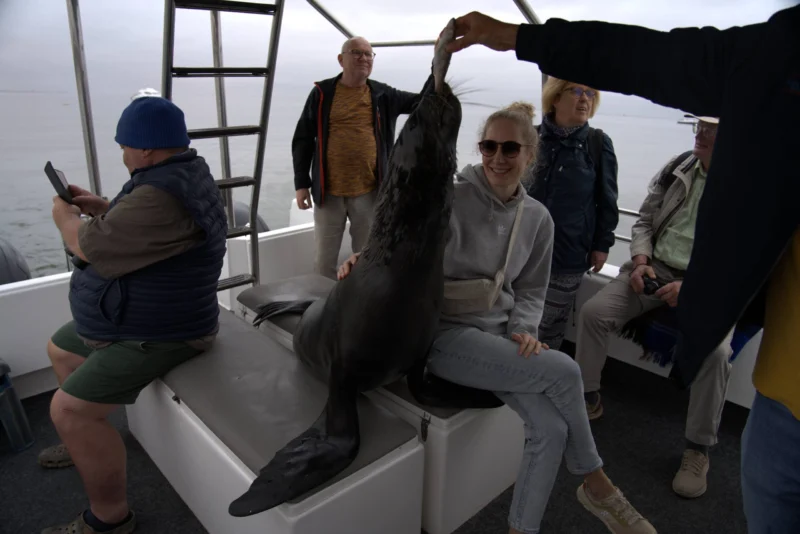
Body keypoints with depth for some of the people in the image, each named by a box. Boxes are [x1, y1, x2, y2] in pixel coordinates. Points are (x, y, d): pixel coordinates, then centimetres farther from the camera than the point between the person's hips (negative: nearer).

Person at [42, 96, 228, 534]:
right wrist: (103, 207, 6)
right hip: (131, 316, 11)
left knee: (69, 410, -18)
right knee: (59, 350, 27)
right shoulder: (182, 173, 3)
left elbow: (87, 246, -23)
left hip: (156, 334, -11)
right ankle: (88, 440, 43)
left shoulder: (162, 195, -31)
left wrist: (64, 216, -2)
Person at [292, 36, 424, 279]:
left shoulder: (383, 95, 5)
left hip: (368, 192, 1)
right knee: (324, 259, 9)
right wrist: (301, 183, -2)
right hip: (328, 192, -1)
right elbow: (303, 139, 3)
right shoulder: (322, 93, 1)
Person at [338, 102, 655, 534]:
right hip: (446, 333, -5)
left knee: (551, 428, -17)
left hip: (500, 333, 5)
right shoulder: (451, 198, -9)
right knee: (563, 372, -20)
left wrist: (523, 331, -5)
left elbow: (531, 290, 13)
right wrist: (364, 259, -28)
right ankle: (594, 483, 7)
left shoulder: (537, 217, 8)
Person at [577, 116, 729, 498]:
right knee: (593, 312, -16)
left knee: (714, 351, -29)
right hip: (655, 270, 4)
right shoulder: (676, 169, 5)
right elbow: (644, 220, 12)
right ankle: (588, 399, 5)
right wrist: (640, 262, -5)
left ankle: (698, 448, -7)